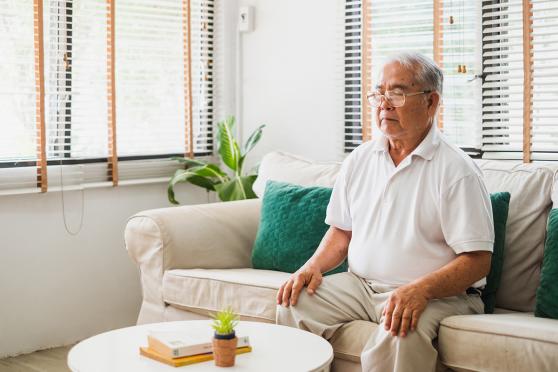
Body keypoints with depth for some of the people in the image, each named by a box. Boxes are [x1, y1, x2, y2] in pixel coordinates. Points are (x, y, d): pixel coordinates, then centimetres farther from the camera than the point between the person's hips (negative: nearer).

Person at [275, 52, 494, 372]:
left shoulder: (457, 170, -9)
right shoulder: (359, 160, 11)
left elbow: (477, 261, -14)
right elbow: (342, 231, 19)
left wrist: (421, 290, -29)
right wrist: (314, 265, -2)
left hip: (438, 293, -5)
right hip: (360, 284, 6)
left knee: (398, 334, -36)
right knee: (294, 304, -15)